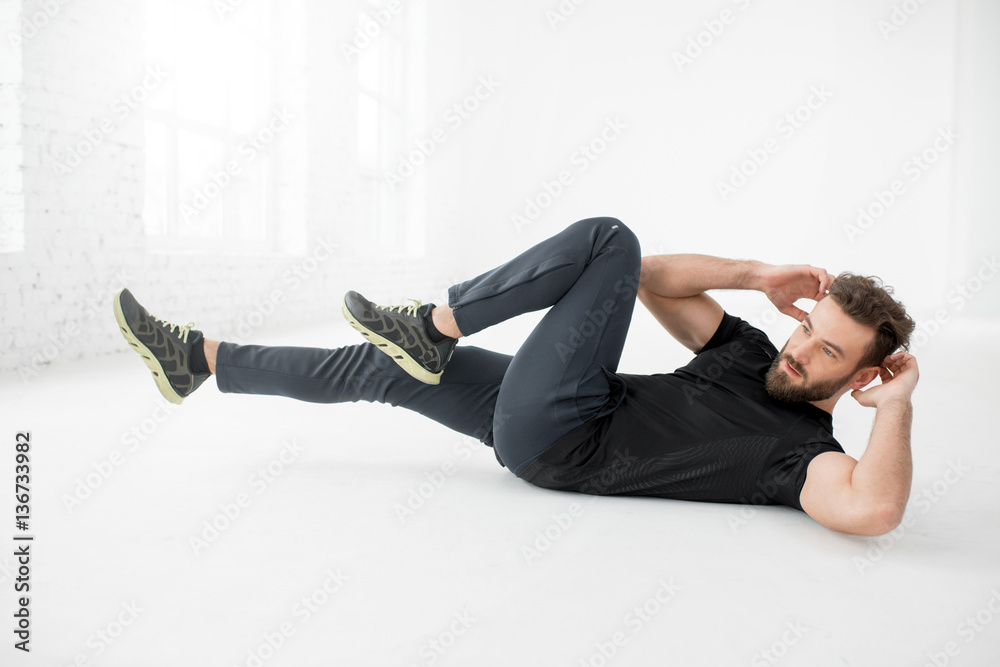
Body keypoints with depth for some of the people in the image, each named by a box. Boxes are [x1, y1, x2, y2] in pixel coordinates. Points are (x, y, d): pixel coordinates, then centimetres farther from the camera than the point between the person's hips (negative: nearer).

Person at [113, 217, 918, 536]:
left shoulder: (806, 452, -8)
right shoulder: (752, 356, 12)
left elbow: (872, 510, -31)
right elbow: (653, 278, 11)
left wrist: (897, 403, -19)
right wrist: (759, 275, 3)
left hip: (558, 444, -7)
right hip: (537, 415, 7)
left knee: (608, 240, -14)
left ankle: (431, 325, -4)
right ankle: (198, 358, 17)